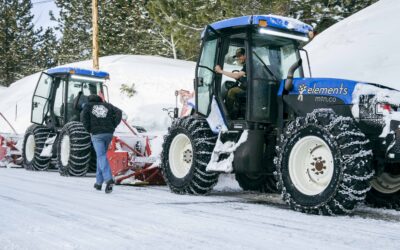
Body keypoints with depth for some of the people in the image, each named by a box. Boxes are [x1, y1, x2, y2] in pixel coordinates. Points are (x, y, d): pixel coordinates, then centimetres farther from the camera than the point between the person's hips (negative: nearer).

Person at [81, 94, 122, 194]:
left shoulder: (88, 106, 11)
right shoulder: (107, 105, 18)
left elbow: (83, 116, -7)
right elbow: (119, 112, 4)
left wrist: (89, 130, 1)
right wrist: (113, 126, 5)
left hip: (96, 134, -4)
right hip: (108, 133, 4)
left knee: (102, 157, -9)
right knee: (101, 155, 18)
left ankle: (108, 179, -30)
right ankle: (99, 182, 22)